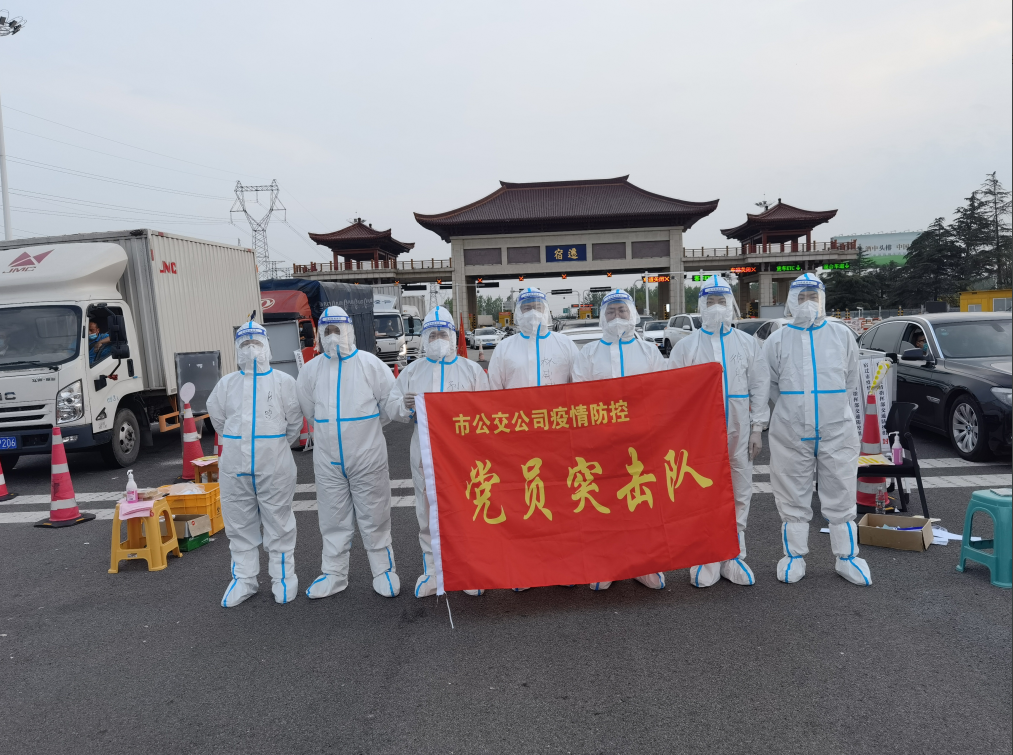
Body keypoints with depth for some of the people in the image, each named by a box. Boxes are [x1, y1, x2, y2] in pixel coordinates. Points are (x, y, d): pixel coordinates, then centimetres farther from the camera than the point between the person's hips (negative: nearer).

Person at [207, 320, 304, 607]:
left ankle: (283, 578, 18)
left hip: (275, 468, -3)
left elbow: (294, 422, 5)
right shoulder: (227, 384, 5)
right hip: (235, 468, 3)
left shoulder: (283, 381, -2)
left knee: (278, 524, 6)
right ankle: (244, 579, 23)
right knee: (240, 526, 11)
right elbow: (218, 419, 14)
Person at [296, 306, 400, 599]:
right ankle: (333, 574, 25)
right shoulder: (311, 370, 4)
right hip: (328, 460, 3)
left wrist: (365, 429, 7)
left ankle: (383, 571, 20)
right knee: (333, 519, 12)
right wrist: (333, 430, 12)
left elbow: (389, 404, 1)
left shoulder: (371, 365, -4)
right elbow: (309, 410, 14)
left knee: (374, 518, 6)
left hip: (368, 457, -2)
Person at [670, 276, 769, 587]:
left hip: (738, 432, 2)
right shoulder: (686, 345, 3)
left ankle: (733, 556, 20)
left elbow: (759, 387, 8)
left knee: (740, 494, 8)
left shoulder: (748, 343, 9)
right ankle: (705, 558, 12)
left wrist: (756, 428, 2)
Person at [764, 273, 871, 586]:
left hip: (837, 430, 1)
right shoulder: (777, 340, 1)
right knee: (793, 498, 8)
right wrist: (793, 412, 9)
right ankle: (794, 555, 21)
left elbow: (850, 382, 14)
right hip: (790, 434, 0)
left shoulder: (842, 334, 5)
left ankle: (846, 557, 22)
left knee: (841, 497, 7)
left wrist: (832, 409, 13)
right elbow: (771, 386, 8)